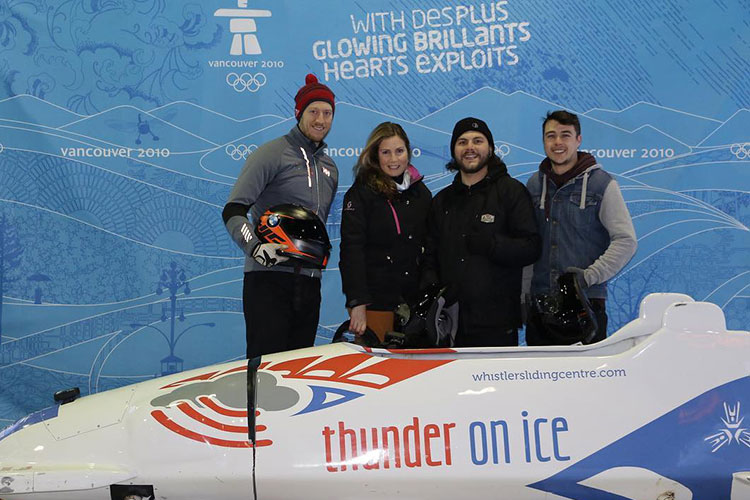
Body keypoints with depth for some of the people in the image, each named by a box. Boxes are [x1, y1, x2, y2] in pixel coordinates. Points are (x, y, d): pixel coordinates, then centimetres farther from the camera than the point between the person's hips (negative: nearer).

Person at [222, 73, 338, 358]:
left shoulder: (330, 168, 19)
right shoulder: (273, 153, -2)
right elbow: (233, 211, -9)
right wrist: (255, 247, -24)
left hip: (309, 282, 7)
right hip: (269, 277, -6)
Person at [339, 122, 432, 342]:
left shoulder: (421, 192, 12)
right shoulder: (361, 193, -4)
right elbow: (351, 250, -11)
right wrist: (357, 303, -19)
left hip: (414, 300, 5)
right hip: (374, 301, -5)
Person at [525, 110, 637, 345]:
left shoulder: (602, 184, 0)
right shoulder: (534, 184, 12)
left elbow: (626, 241, -3)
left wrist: (589, 275, -14)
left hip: (586, 302, -3)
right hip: (539, 302, 4)